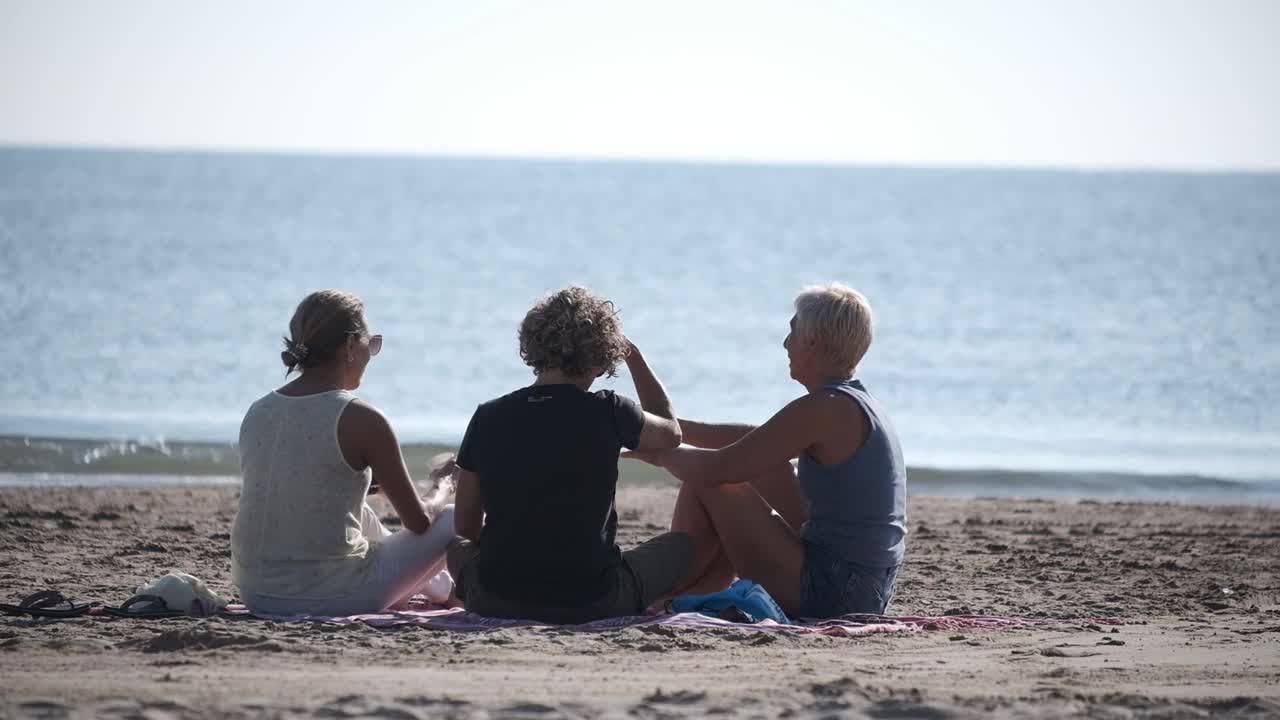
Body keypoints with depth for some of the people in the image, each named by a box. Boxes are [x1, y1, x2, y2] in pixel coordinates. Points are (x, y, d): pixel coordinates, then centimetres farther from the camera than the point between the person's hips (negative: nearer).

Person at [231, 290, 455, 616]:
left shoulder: (257, 412, 5)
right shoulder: (360, 419, -12)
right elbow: (418, 523, -2)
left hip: (257, 594, 7)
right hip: (334, 597, -7)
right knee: (455, 518, 12)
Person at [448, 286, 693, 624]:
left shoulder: (488, 417, -3)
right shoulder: (608, 412, -10)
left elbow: (466, 526, 5)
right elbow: (670, 432, 16)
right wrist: (633, 354, 25)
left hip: (496, 602, 1)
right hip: (593, 602, -1)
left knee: (458, 549, 35)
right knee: (680, 545, 24)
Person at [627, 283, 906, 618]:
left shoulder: (822, 409, -17)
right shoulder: (860, 405, 13)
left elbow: (715, 468, -17)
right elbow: (754, 439, 24)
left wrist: (664, 454, 3)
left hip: (828, 595, -10)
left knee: (706, 487, -2)